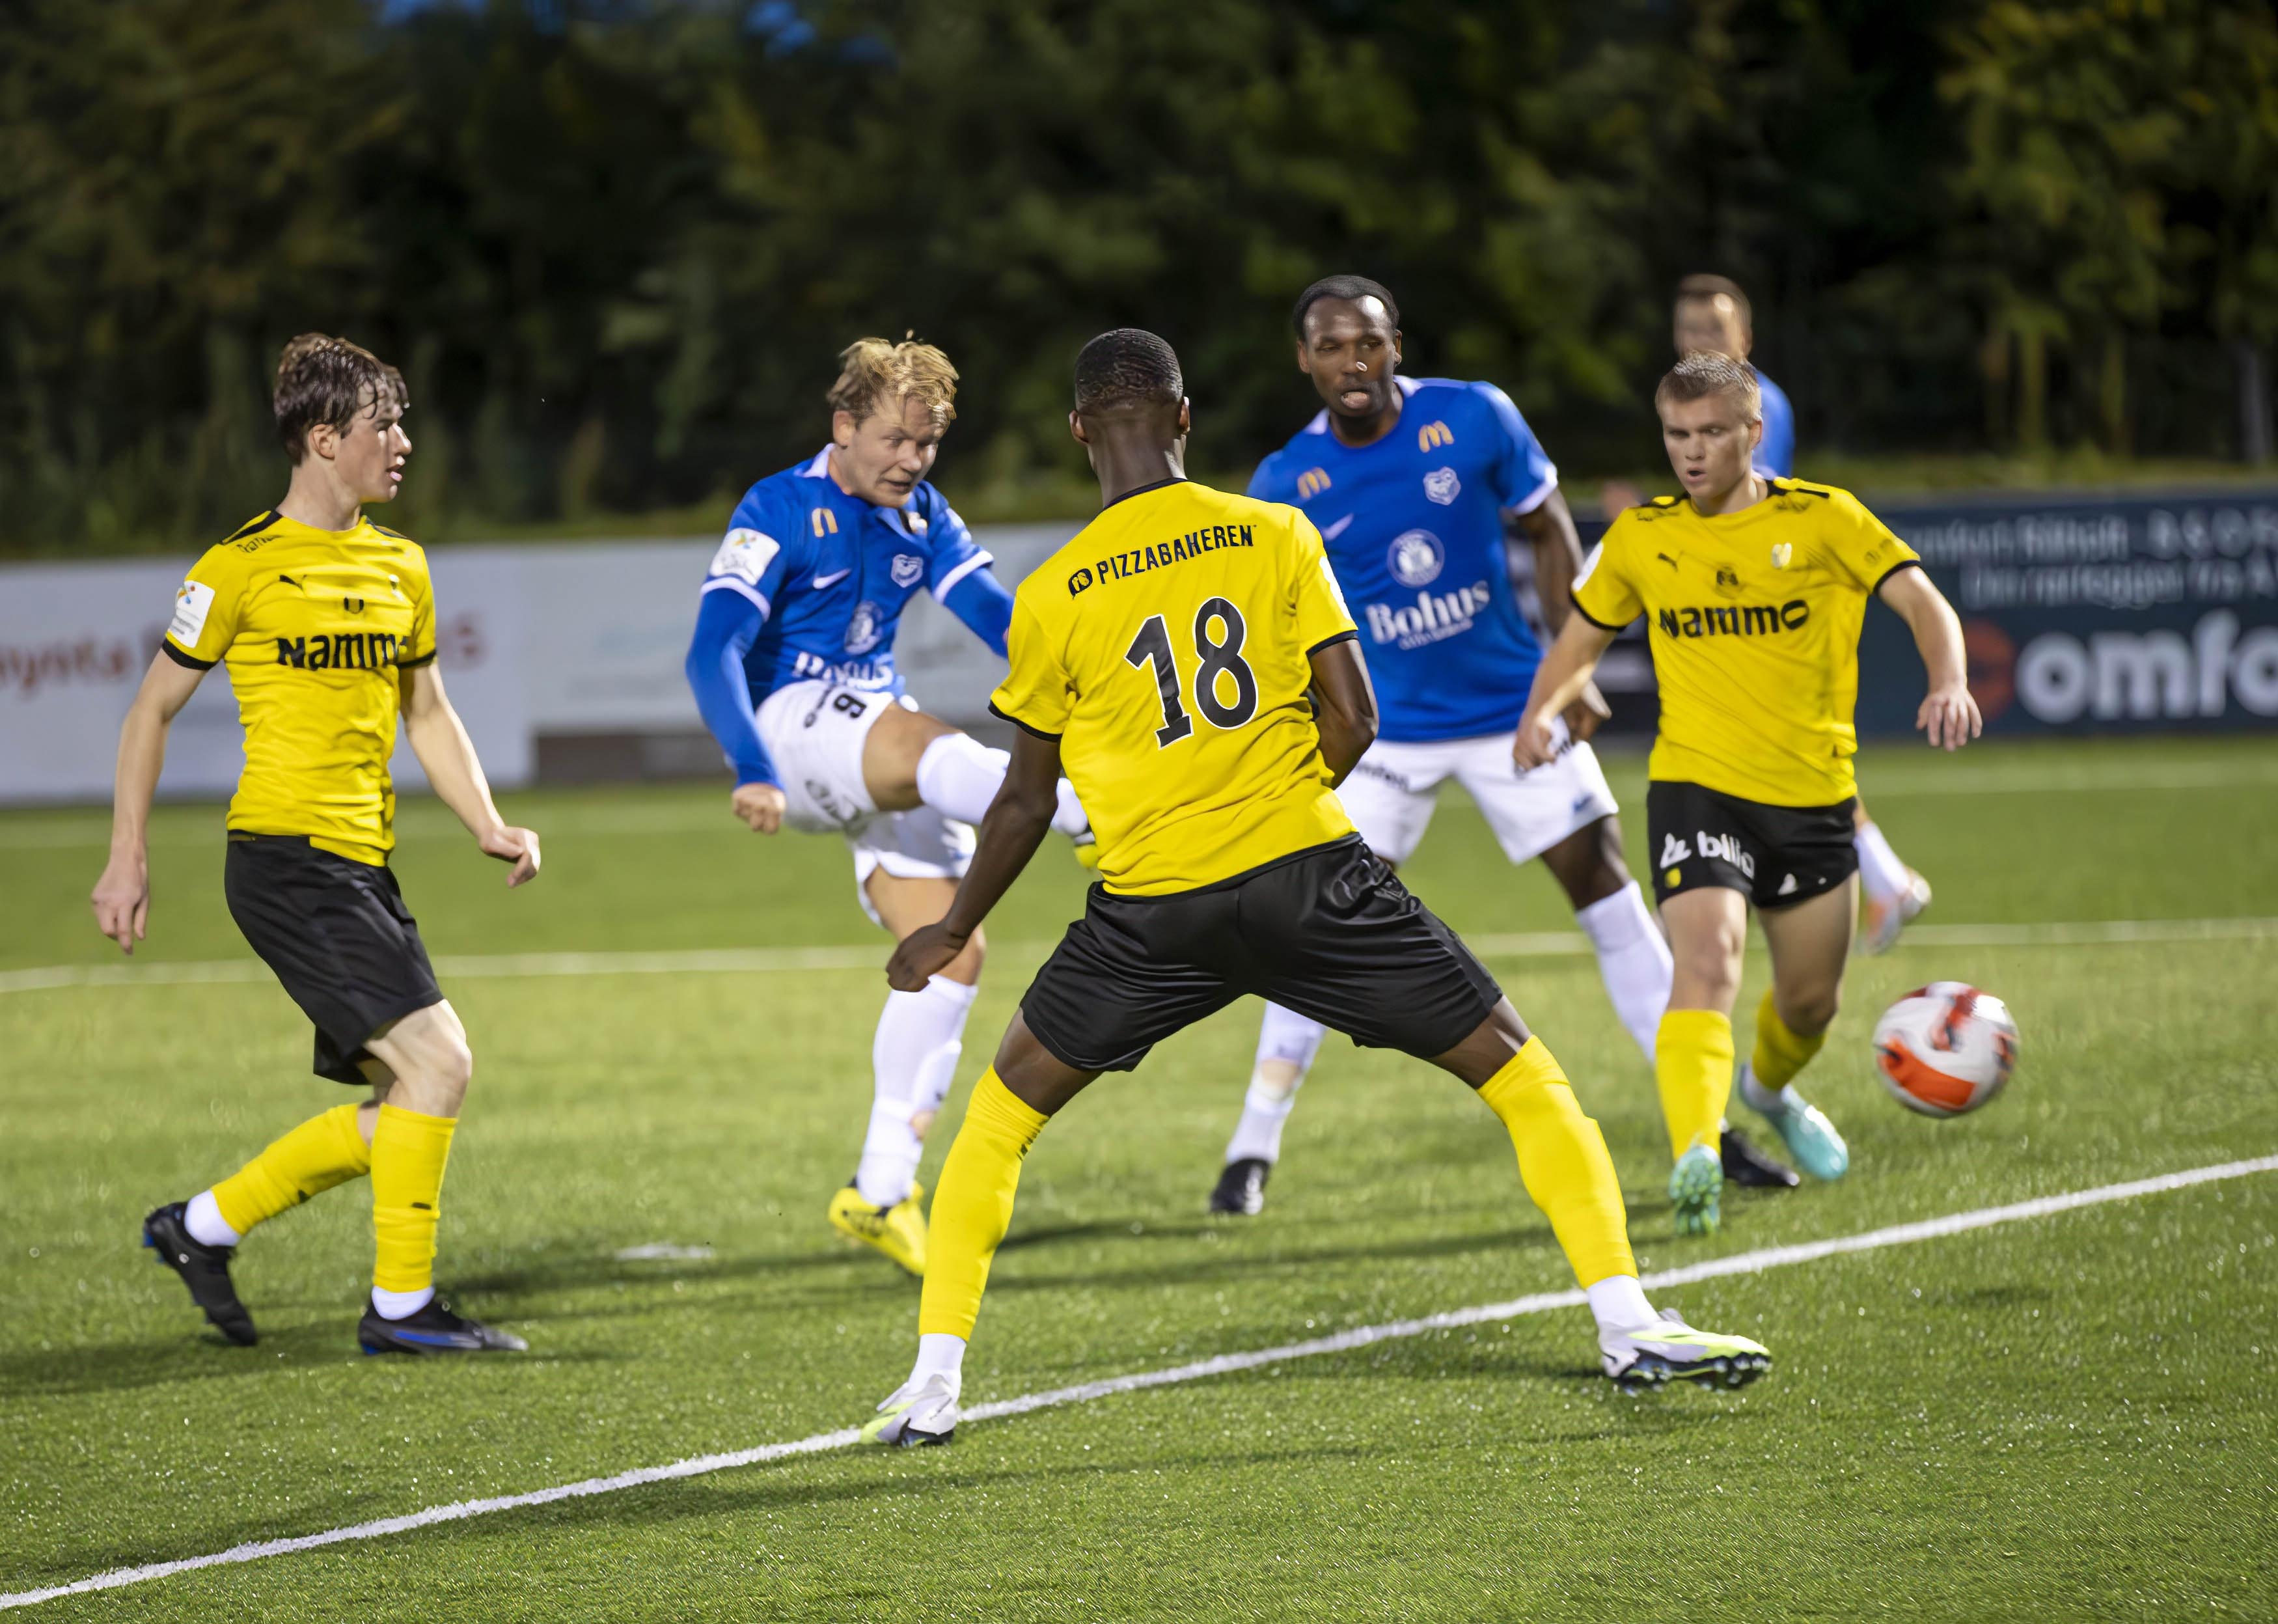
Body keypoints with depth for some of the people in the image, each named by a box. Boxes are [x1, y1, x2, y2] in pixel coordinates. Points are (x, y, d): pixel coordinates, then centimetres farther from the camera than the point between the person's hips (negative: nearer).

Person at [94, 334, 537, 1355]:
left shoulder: (399, 566, 14)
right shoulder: (242, 568, -5)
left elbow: (427, 714, 23)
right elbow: (154, 707, 2)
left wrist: (488, 828, 9)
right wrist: (128, 856, -1)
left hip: (365, 867, 8)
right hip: (285, 857, -8)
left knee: (404, 1109, 6)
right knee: (438, 1061, -17)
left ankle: (204, 1226, 21)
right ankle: (400, 1307, -7)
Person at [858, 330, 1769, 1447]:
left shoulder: (1050, 598, 2)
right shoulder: (1276, 536, 2)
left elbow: (1026, 801, 8)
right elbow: (1353, 719, -1)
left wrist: (952, 933, 22)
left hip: (1150, 905, 1)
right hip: (1307, 871, 0)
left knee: (1001, 1115, 19)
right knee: (1519, 1072, 10)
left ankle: (933, 1383, 11)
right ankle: (1627, 1324, 1)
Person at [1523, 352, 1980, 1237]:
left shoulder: (1822, 520, -2)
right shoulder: (1640, 539, 4)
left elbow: (1924, 604, -8)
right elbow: (1578, 642, 15)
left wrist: (1949, 685, -28)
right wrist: (1542, 712, -6)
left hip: (1813, 797, 2)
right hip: (1696, 788, -1)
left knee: (1810, 1000, 15)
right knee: (1707, 964, -26)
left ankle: (1771, 1088, 50)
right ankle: (1696, 1156, -41)